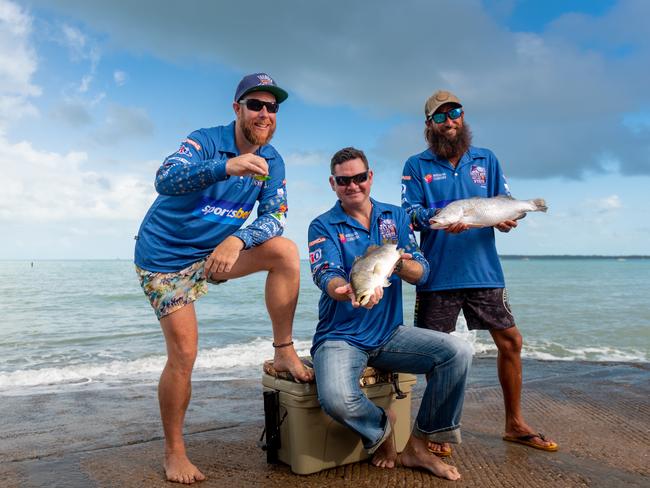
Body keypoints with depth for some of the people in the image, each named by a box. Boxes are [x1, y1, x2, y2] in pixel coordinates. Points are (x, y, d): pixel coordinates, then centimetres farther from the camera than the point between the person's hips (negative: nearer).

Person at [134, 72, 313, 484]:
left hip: (217, 252, 5)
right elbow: (166, 179, -36)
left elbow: (274, 217, -11)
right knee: (183, 354, -7)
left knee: (286, 252, -18)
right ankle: (174, 450, 14)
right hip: (165, 255, -4)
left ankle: (284, 352, -8)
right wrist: (225, 166, -54)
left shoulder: (272, 161, -2)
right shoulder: (207, 141, -18)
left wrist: (237, 240, -31)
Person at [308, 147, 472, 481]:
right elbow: (326, 277, -18)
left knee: (458, 352, -19)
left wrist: (401, 265, -26)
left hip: (390, 333, 4)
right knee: (337, 399, -33)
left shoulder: (395, 217, 8)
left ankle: (418, 445, -1)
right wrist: (348, 291, -42)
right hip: (341, 337, -3)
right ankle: (382, 427, 5)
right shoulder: (323, 226, -2)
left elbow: (421, 273, -1)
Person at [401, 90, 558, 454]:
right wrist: (436, 218, -23)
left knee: (510, 340, 6)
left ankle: (515, 424, 24)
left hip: (485, 271, 3)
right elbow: (409, 213, -3)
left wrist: (507, 218, -12)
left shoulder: (486, 160, 14)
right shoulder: (417, 165, 6)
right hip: (438, 274, -3)